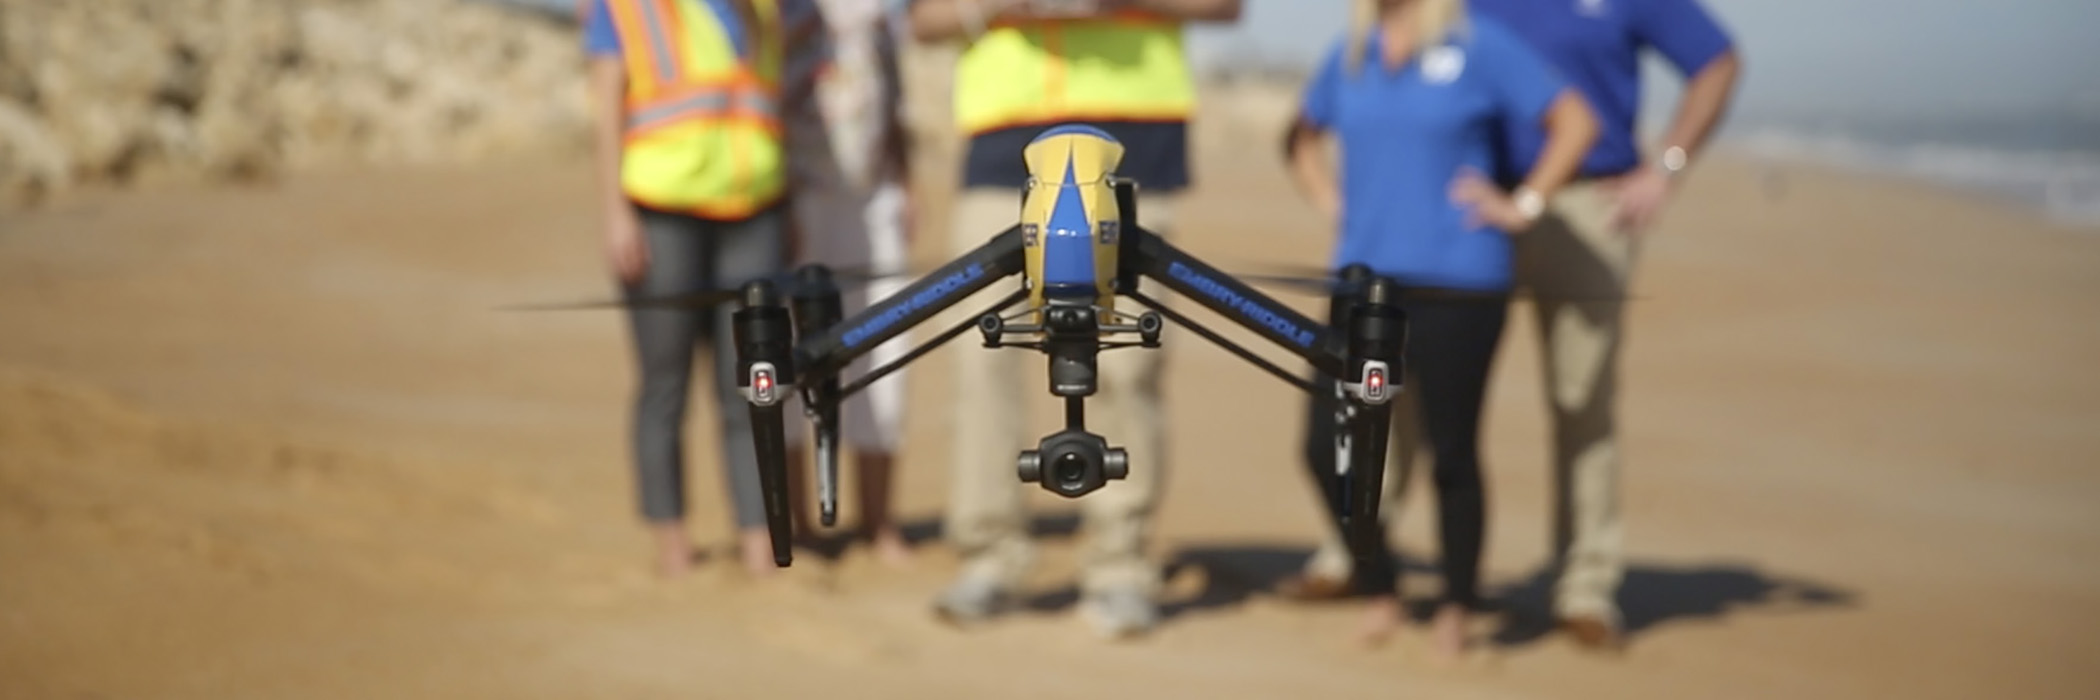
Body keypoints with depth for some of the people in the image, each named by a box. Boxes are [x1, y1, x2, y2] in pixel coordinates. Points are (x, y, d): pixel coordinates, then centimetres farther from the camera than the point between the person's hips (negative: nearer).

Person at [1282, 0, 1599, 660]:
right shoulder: (1351, 53, 11)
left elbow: (1575, 122, -4)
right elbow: (1303, 138, 28)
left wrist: (1523, 206, -7)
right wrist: (1332, 203, 14)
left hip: (1457, 287, -5)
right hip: (1365, 277, 5)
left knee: (1452, 452, 3)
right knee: (1329, 444, -1)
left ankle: (1456, 608, 20)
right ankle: (1380, 593, 18)